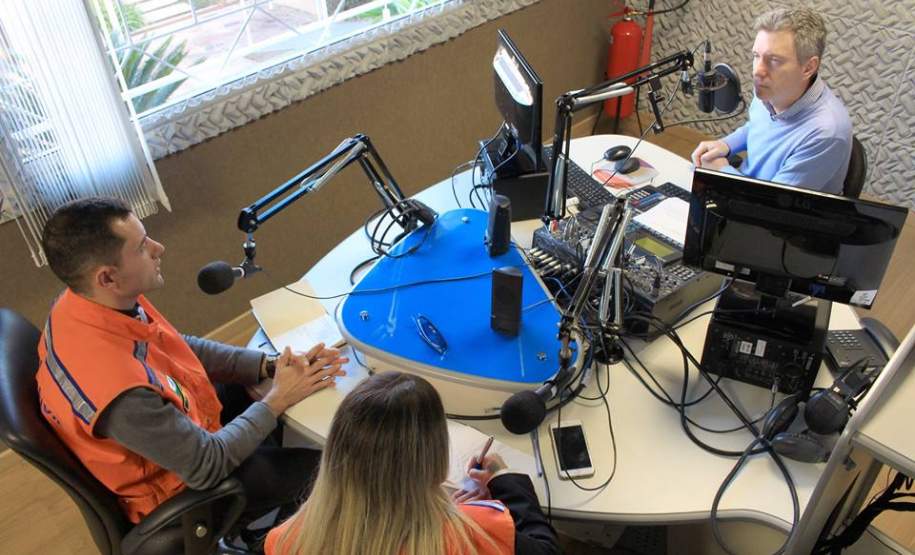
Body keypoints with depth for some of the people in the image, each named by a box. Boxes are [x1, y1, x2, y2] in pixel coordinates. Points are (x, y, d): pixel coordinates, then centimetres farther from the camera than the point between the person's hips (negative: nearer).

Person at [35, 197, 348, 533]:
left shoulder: (86, 301, -18)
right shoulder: (118, 389, -42)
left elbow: (181, 348, -2)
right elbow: (207, 466, -27)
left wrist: (271, 365, -11)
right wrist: (278, 400, -17)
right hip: (179, 482, -7)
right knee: (319, 465, 3)